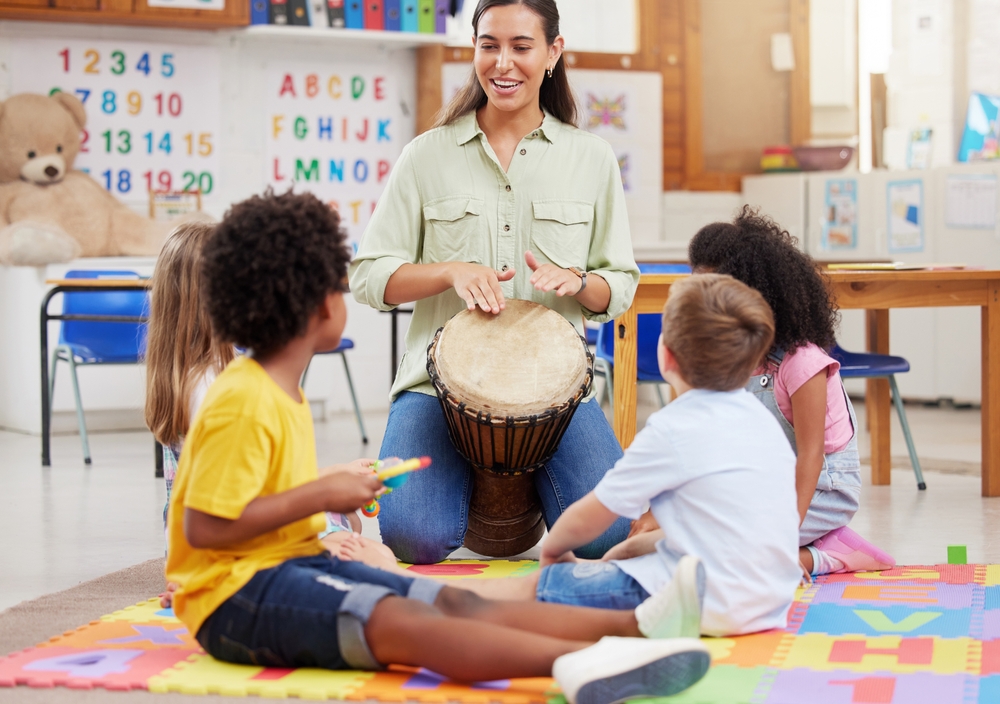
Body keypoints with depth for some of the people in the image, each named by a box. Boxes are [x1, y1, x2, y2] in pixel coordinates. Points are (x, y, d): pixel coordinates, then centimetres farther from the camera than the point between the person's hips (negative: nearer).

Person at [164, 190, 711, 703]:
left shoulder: (280, 393, 14)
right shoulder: (242, 402, -17)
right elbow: (203, 528, -21)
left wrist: (335, 491, 11)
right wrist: (318, 496, -17)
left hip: (296, 564, 10)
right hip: (232, 593, -10)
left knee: (458, 605, -8)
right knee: (404, 623, -32)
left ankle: (637, 623, -21)